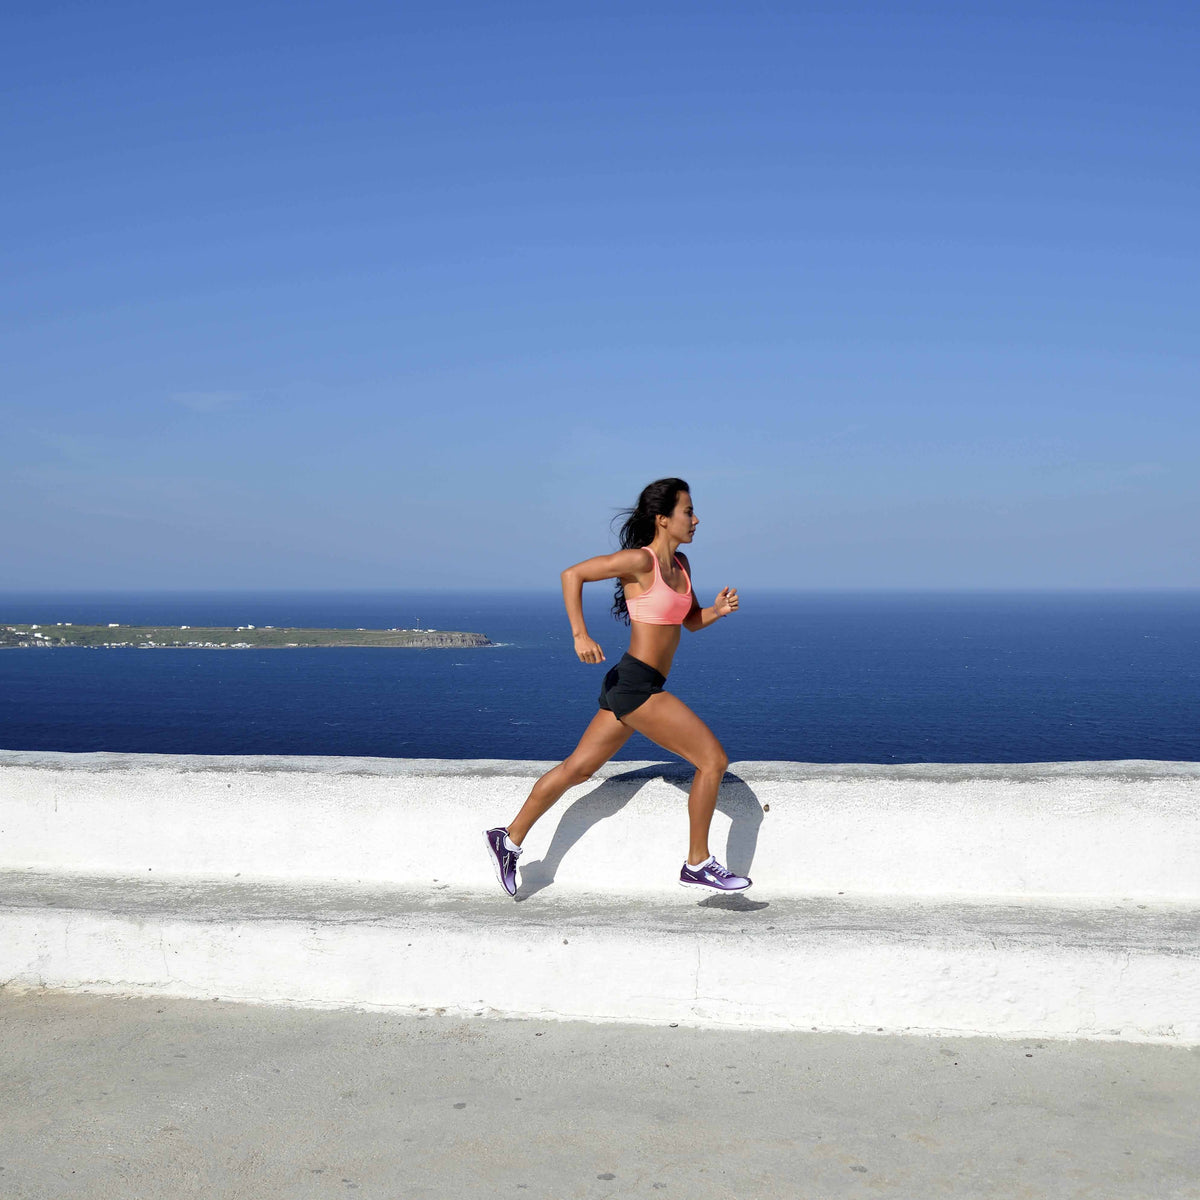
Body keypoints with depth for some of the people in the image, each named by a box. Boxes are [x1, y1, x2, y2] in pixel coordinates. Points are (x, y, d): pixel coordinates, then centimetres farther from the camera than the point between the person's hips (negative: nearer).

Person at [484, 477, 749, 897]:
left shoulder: (680, 564, 13)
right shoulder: (640, 560, -13)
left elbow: (692, 621, 22)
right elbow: (572, 574, -12)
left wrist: (718, 610, 1)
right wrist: (580, 634, -21)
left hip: (631, 688, 9)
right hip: (636, 684, -9)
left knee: (576, 769, 15)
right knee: (713, 759, -7)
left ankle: (509, 839, 24)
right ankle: (698, 863, 3)